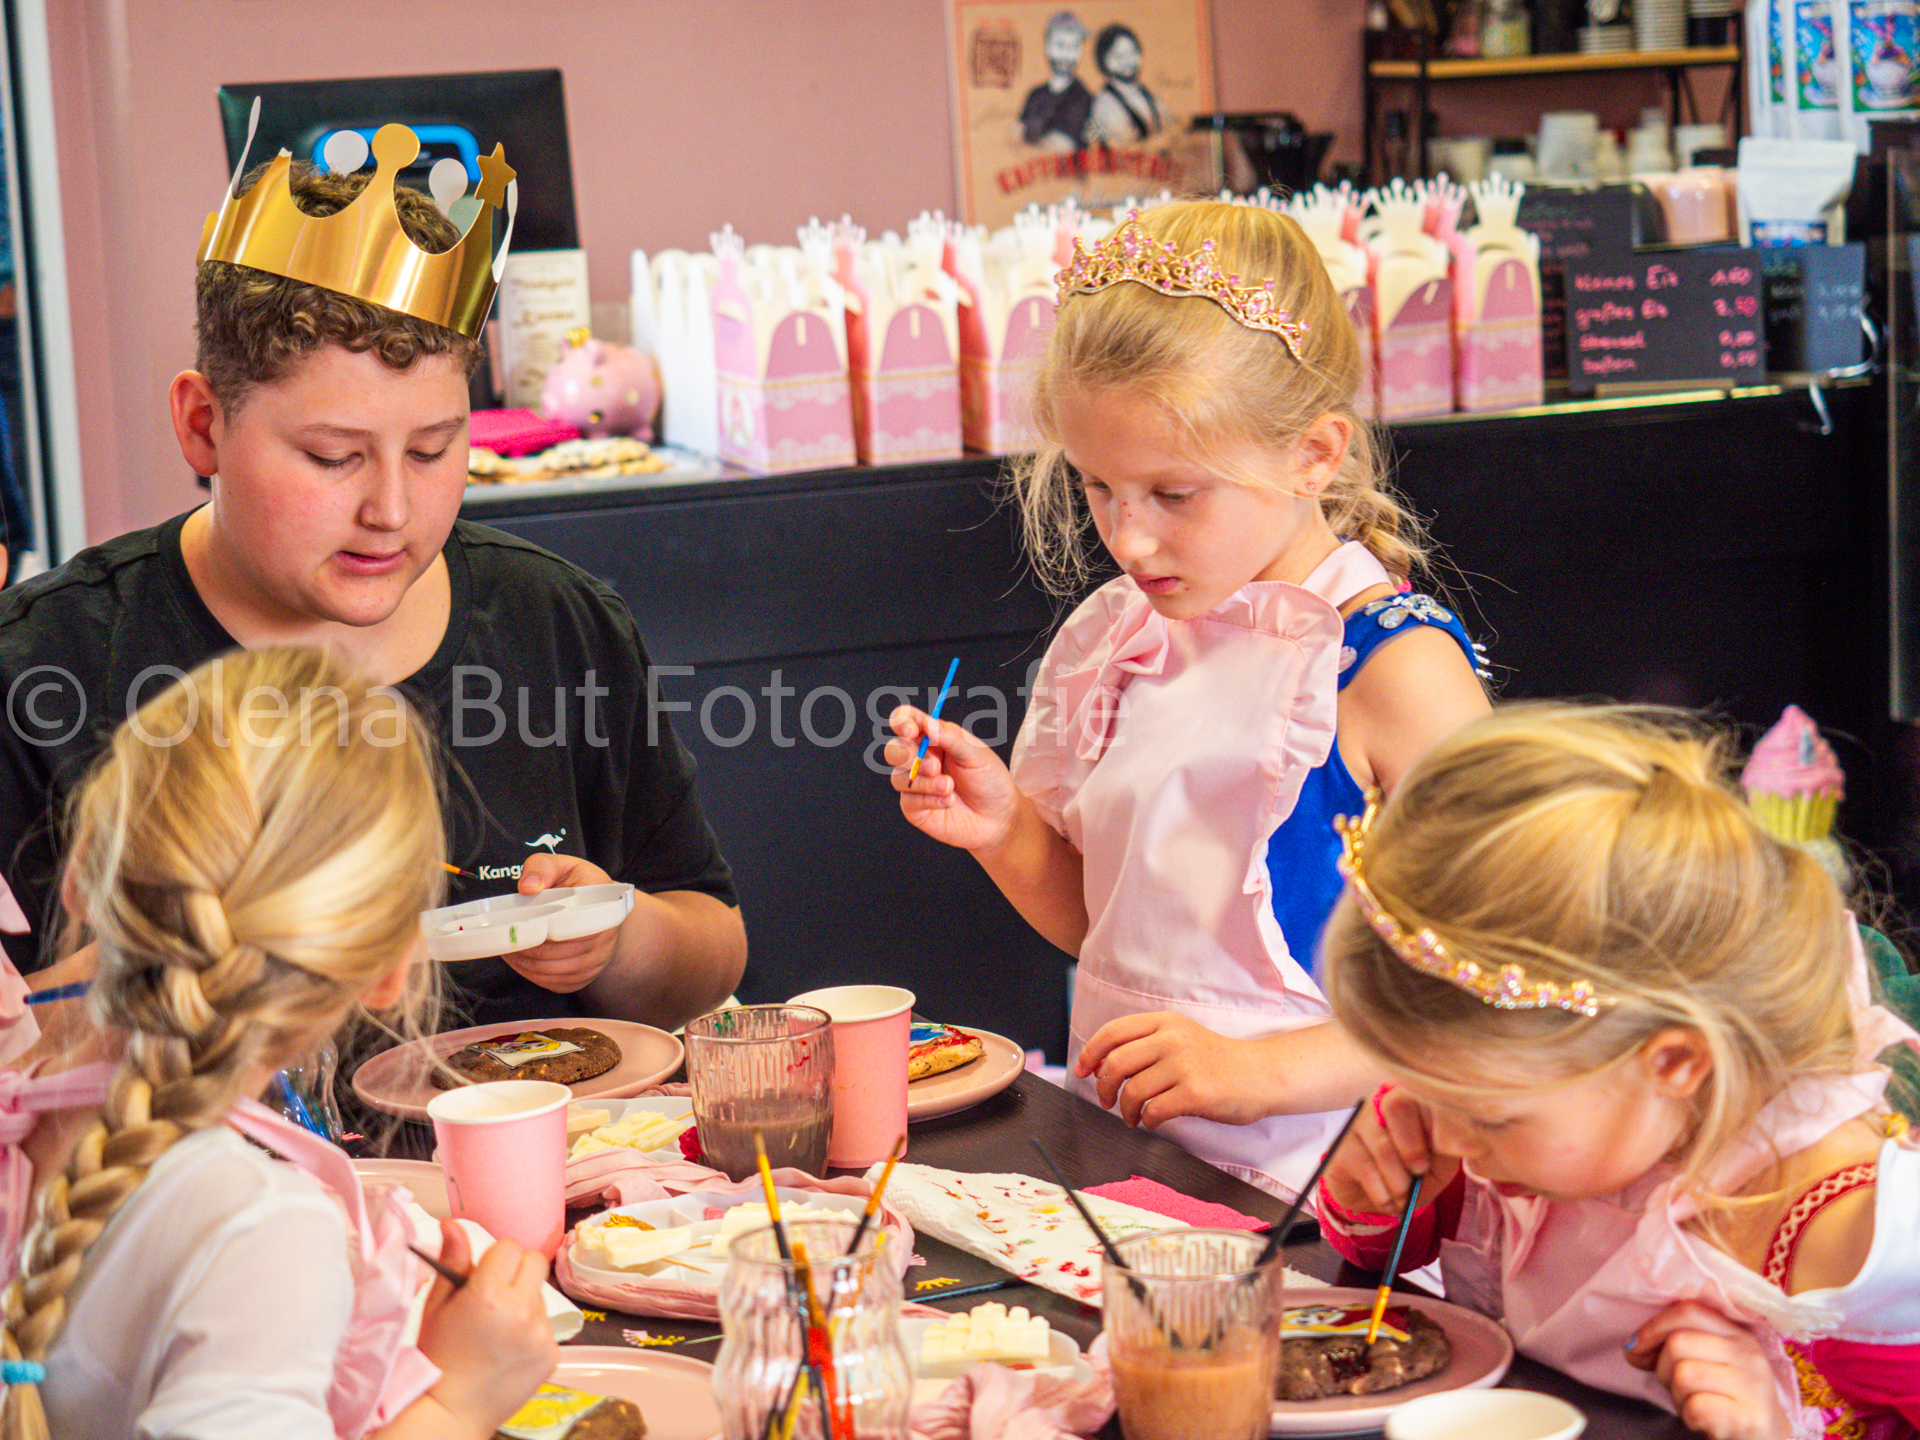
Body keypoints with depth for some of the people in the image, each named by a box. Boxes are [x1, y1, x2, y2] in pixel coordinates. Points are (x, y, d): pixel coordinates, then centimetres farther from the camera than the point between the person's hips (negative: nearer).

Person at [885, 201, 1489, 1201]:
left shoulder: (1391, 667, -10)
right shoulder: (1116, 636, 10)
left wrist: (1264, 1069, -18)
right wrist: (1008, 830, 3)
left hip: (1292, 1185, -6)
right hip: (1114, 1156, 6)